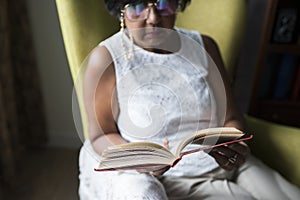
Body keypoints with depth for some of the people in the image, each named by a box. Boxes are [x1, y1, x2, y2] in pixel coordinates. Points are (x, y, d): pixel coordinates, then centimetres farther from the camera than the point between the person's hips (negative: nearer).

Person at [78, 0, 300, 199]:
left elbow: (231, 118, 6)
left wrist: (237, 147, -16)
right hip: (144, 175, -1)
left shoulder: (204, 46, 4)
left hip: (220, 165, 3)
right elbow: (101, 136, -6)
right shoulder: (106, 58, -8)